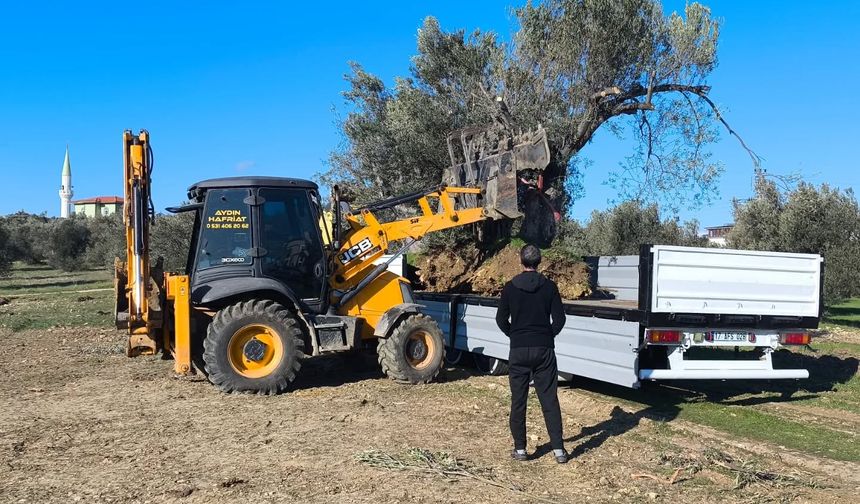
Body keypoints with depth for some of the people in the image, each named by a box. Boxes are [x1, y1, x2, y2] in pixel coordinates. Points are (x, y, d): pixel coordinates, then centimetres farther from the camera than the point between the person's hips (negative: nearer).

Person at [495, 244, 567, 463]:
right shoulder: (549, 286, -2)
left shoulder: (510, 287, -2)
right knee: (549, 400, 5)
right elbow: (559, 319, -2)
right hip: (544, 350, 1)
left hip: (518, 351, 0)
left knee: (518, 401, 7)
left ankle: (520, 449, 11)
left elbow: (501, 319, 1)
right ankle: (558, 449, 4)